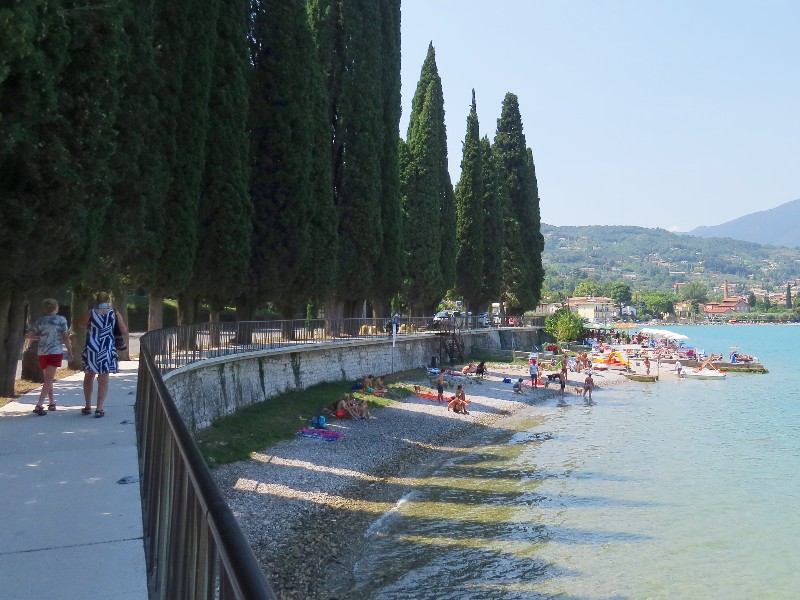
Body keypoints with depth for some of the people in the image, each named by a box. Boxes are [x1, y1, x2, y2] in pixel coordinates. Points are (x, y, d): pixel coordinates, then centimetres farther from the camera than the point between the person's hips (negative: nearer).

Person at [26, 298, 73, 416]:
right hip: (55, 352, -5)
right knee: (49, 379, -6)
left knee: (49, 378, 18)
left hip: (42, 353, 5)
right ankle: (39, 405, -17)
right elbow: (65, 337, -4)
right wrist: (70, 351, 4)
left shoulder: (39, 321, 9)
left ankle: (52, 403, 25)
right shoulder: (61, 320, -2)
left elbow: (28, 336, 7)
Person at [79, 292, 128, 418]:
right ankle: (99, 409, -1)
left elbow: (82, 324, 16)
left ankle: (88, 406, 24)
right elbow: (124, 331, 0)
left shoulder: (91, 313, -1)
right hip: (107, 349, -1)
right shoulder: (114, 313, -3)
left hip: (91, 348, 1)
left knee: (89, 376, 18)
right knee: (103, 379, 3)